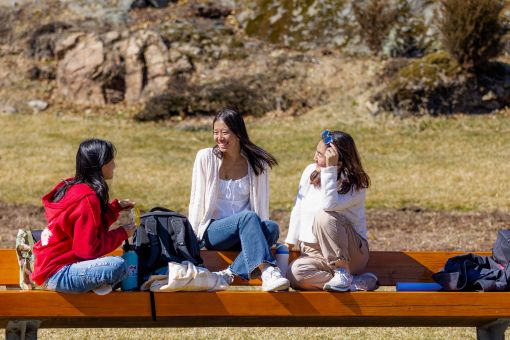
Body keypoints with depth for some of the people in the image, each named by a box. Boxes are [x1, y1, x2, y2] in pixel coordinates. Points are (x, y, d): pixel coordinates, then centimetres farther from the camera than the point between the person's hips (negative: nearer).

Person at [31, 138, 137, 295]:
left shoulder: (73, 187, 10)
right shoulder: (87, 199, -19)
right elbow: (88, 249, -20)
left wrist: (116, 207, 13)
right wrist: (121, 234, -8)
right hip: (55, 274, -10)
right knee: (118, 266, -28)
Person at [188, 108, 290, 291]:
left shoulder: (257, 163, 5)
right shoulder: (206, 158, 0)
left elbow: (261, 206, 7)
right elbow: (197, 201, 3)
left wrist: (261, 235, -6)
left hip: (244, 233, 3)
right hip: (212, 231, -3)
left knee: (272, 227, -30)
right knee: (248, 217, -34)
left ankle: (229, 274, -37)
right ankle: (268, 272, -52)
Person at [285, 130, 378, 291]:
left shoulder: (355, 185, -14)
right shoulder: (310, 172, 4)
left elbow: (328, 205, -33)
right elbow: (298, 210, 12)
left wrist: (330, 169, -32)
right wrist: (288, 244, 6)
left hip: (352, 252, -5)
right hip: (313, 252, 5)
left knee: (324, 216, -34)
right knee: (294, 274, -30)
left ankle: (343, 272, -23)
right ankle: (356, 283, -23)